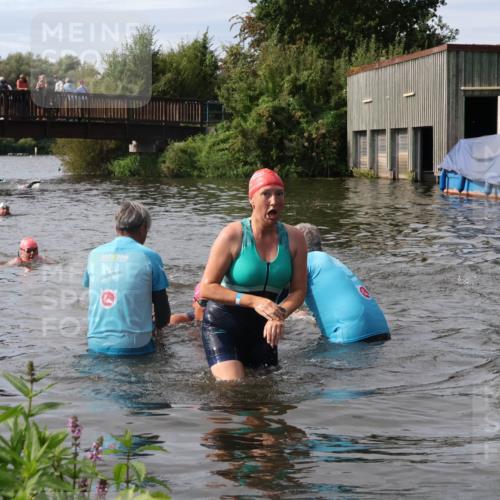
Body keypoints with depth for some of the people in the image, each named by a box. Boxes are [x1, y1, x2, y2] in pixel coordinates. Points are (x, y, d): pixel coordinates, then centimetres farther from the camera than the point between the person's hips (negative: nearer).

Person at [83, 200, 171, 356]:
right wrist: (154, 327, 24)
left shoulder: (95, 254, 9)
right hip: (133, 347, -4)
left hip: (96, 345, 4)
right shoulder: (149, 256, -2)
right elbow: (163, 315, 3)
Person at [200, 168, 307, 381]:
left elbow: (298, 291, -3)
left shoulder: (294, 238, -3)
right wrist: (253, 301, -27)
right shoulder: (233, 234, -15)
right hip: (223, 325, -4)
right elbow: (207, 288, -17)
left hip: (263, 327, 5)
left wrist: (279, 316, -25)